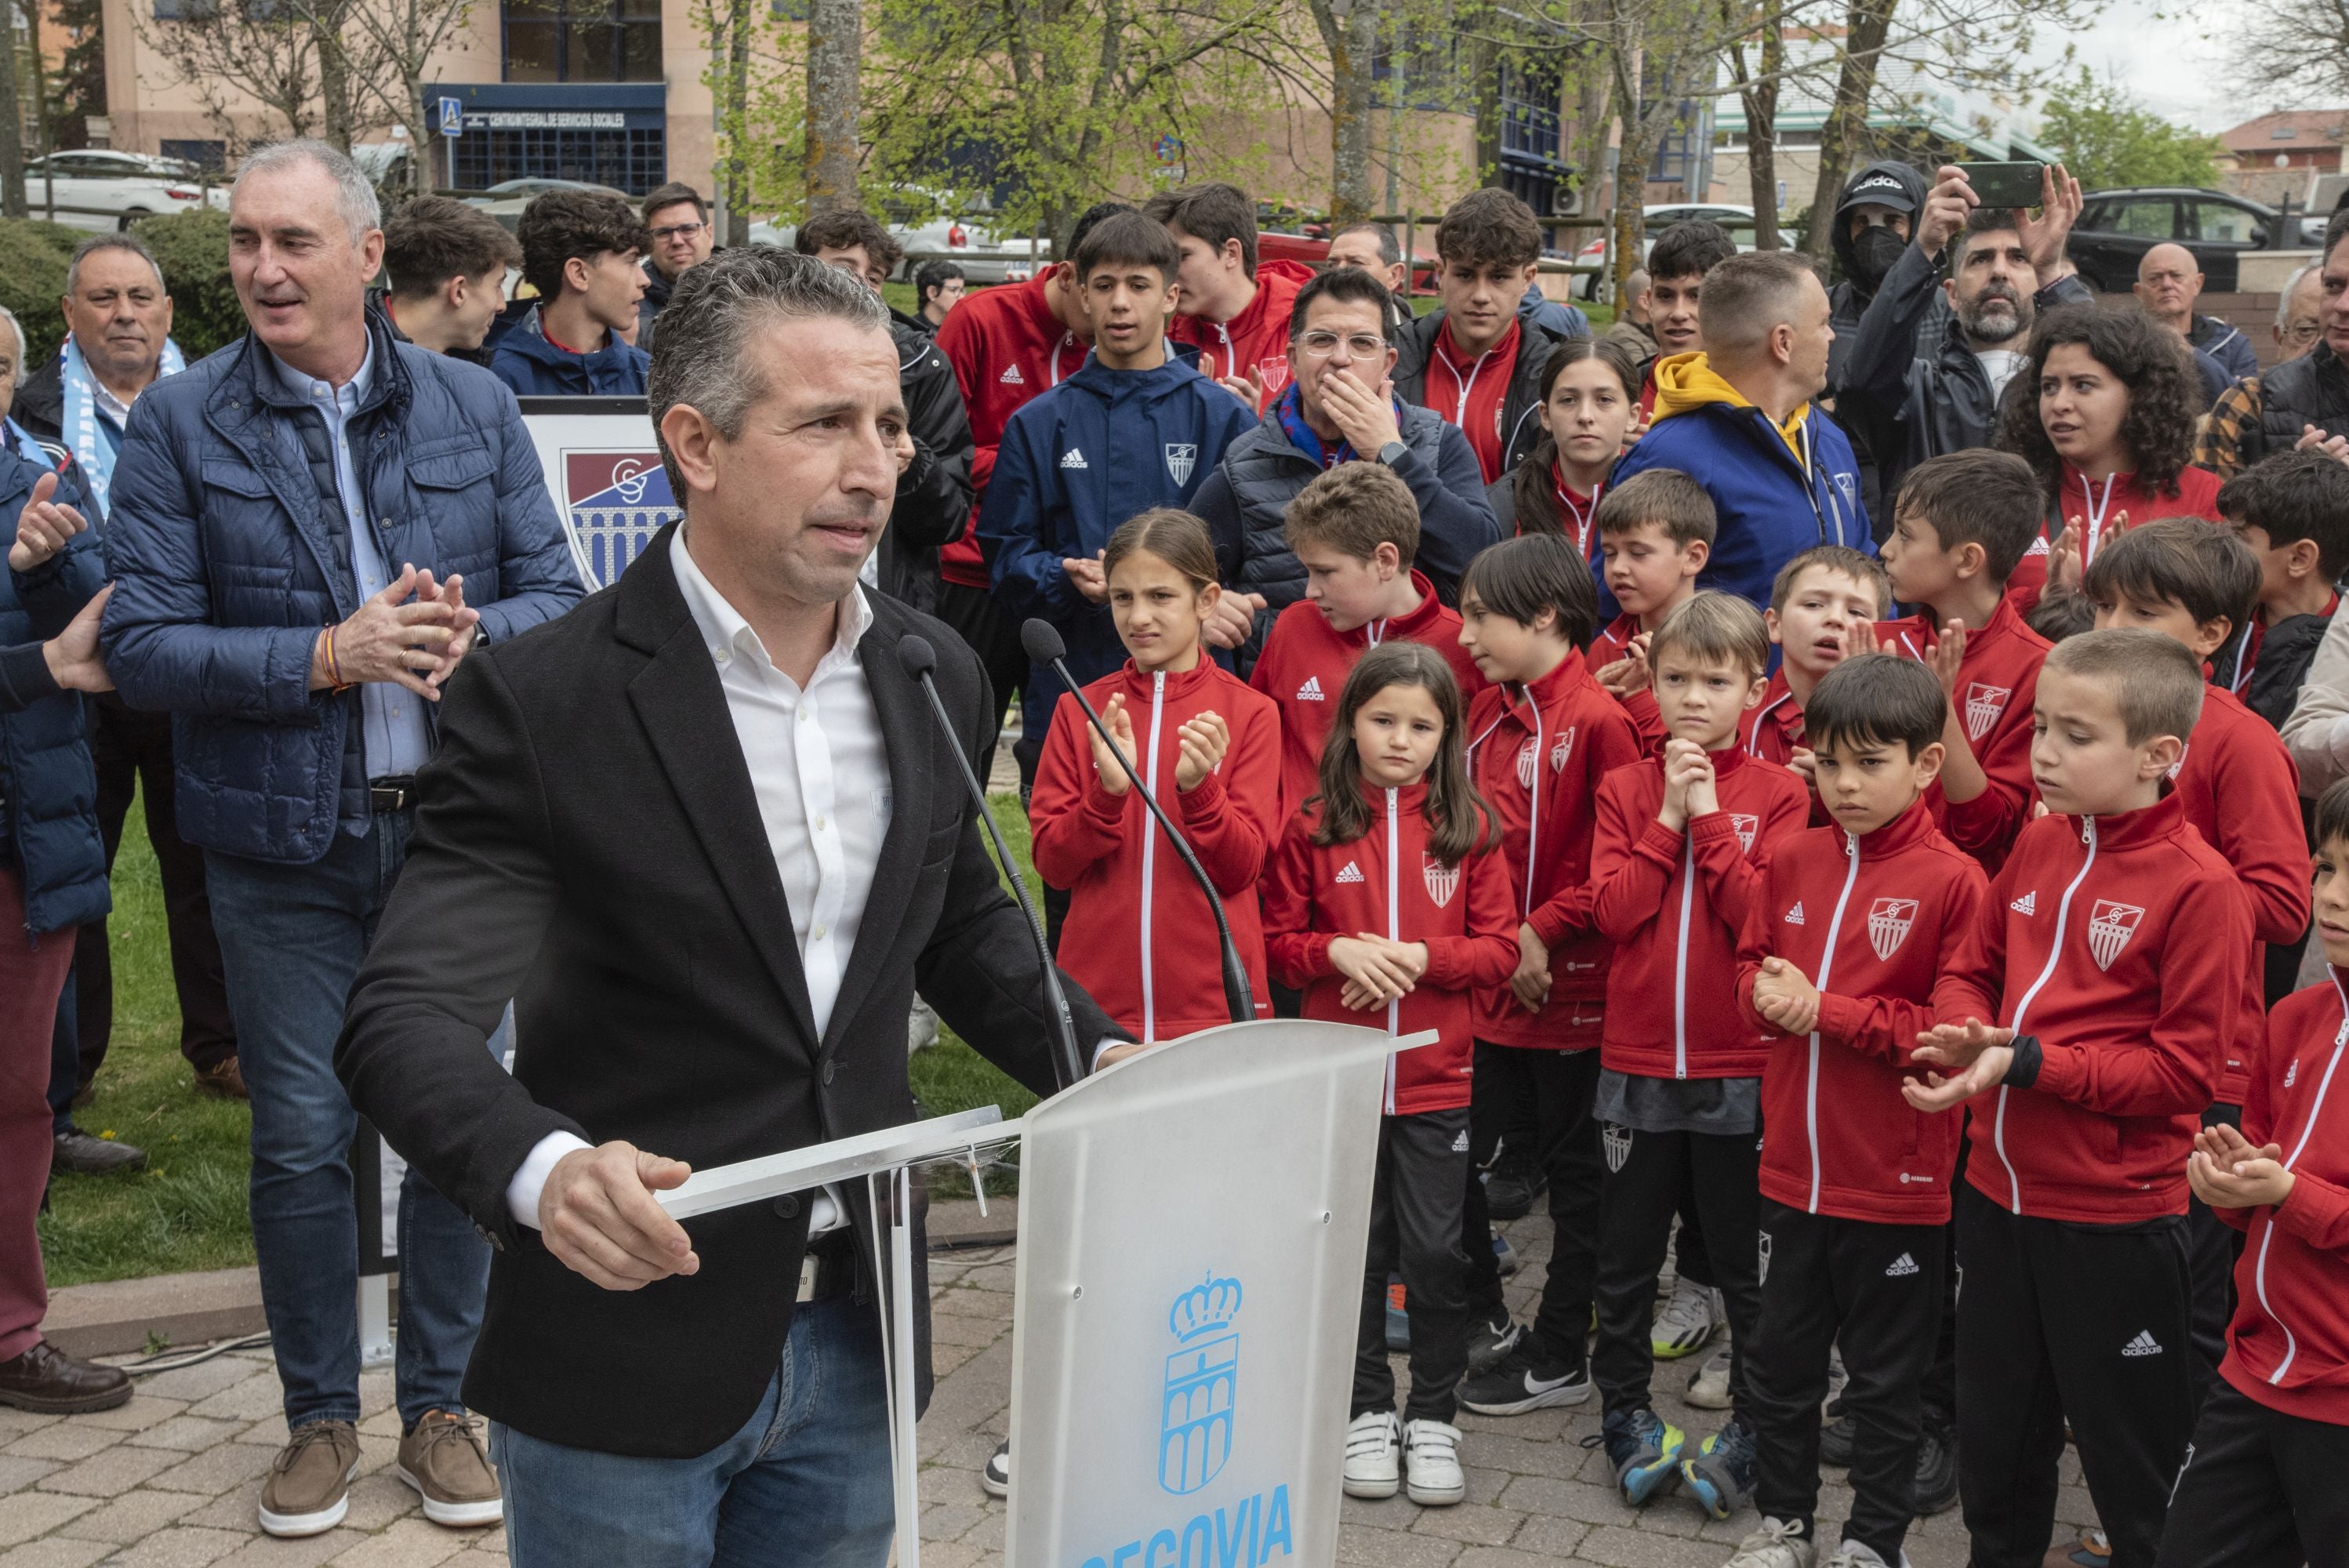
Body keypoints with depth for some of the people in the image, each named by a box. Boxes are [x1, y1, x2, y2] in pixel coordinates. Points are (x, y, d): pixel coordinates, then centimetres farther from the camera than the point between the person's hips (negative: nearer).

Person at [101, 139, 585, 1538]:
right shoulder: (181, 425, -2)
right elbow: (143, 646, -7)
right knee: (301, 1144, 6)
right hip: (283, 847, -1)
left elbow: (558, 595, 4)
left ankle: (439, 1403, 26)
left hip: (456, 830, 1)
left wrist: (468, 635, -18)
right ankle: (321, 1414, 26)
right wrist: (324, 654, -20)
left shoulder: (474, 406, 3)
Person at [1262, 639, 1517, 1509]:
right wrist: (1337, 953, -16)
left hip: (1436, 1077, 0)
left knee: (1436, 1251, 3)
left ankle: (1433, 1416, 18)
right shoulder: (1314, 827, 0)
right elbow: (1279, 939, 3)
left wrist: (1421, 958, -15)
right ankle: (1367, 1409, 24)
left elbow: (1499, 946, 1)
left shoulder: (1468, 828, 0)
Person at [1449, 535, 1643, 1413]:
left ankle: (1558, 1357, 19)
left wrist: (1542, 930, -18)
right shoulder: (1487, 714, 8)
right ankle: (1483, 1324, 29)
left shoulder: (1598, 720, -15)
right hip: (1487, 985, 7)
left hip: (1568, 988, -7)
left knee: (1572, 1173, 7)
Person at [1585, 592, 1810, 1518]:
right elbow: (1612, 910, -8)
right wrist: (1667, 817, -12)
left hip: (1741, 1069, -2)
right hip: (1637, 1064, 2)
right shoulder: (1625, 790, 3)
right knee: (1625, 1257, 12)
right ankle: (1626, 1415, 27)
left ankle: (1752, 1430, 22)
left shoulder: (1779, 795, -3)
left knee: (1747, 1265, 8)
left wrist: (1709, 816, -16)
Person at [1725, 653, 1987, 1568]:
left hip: (1896, 1183, -5)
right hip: (1793, 1171, 5)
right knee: (1782, 1358, 18)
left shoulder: (1953, 881, -14)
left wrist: (1826, 1012, -19)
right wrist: (1767, 995, -8)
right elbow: (1750, 968, 15)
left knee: (1885, 1378, 11)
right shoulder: (1793, 864, 3)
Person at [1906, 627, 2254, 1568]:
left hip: (2115, 1217, -6)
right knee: (1995, 1440, 22)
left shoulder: (2197, 885, -16)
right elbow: (1970, 969, 14)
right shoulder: (2038, 845, 3)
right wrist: (1968, 1033, -8)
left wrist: (2028, 1063, -22)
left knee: (2133, 1457, 10)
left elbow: (2184, 1069, -17)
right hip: (1998, 1194, 7)